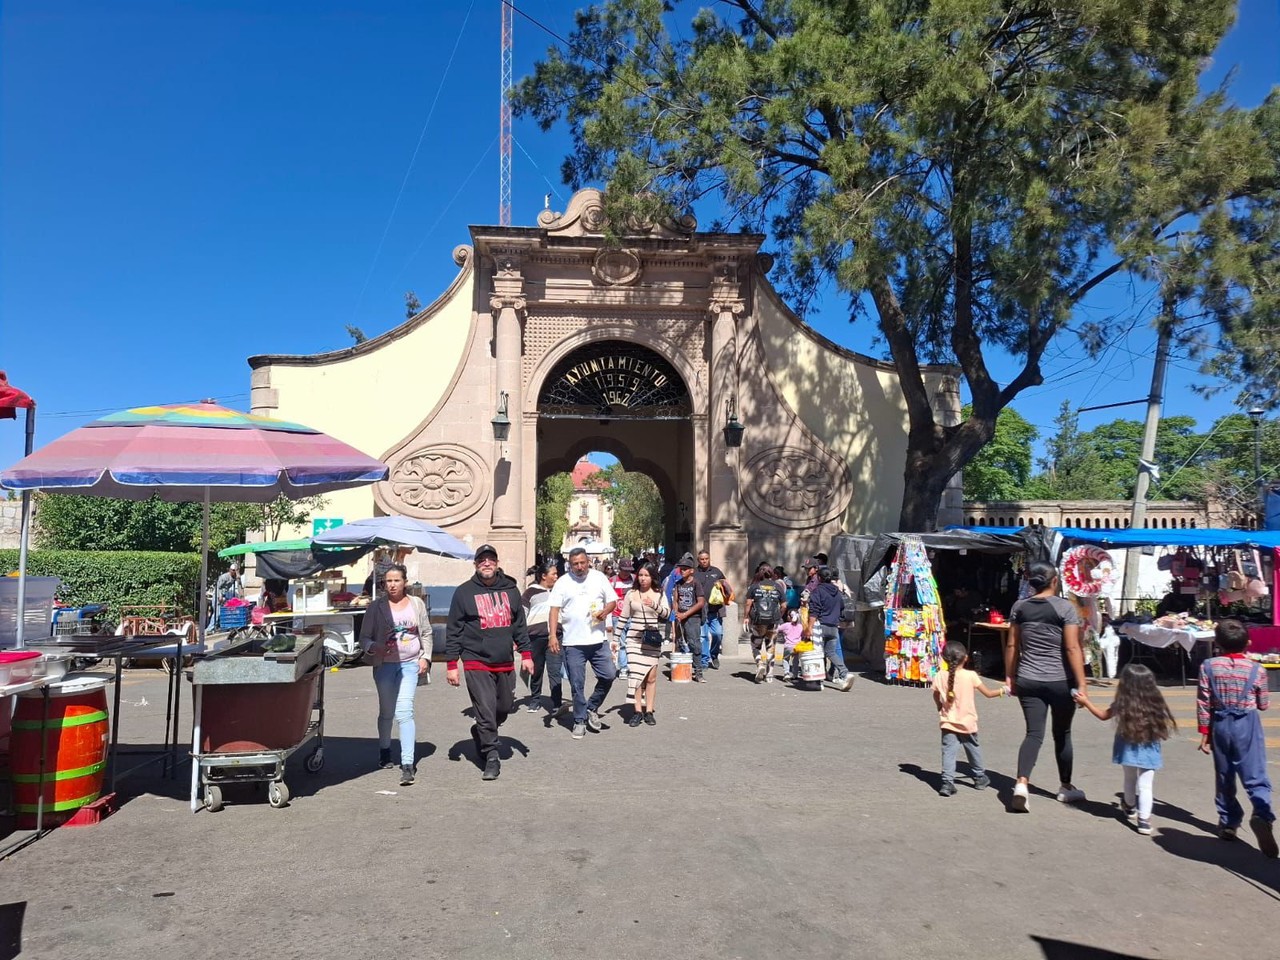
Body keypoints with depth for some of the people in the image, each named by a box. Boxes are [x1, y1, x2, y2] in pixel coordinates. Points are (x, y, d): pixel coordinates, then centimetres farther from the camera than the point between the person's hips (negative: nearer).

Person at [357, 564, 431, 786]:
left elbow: (426, 633, 11)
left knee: (404, 711, -13)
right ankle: (384, 751, 35)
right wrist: (372, 647, -19)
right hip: (384, 665, 1)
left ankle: (408, 764, -16)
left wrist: (425, 657, 0)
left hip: (410, 664, -1)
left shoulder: (416, 604, 6)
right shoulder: (376, 607, 1)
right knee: (386, 711, 12)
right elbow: (364, 637, 2)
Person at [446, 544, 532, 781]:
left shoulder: (510, 590, 8)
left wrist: (526, 654, 8)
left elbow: (520, 625, 14)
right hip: (477, 664, -4)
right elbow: (453, 631, 0)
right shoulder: (464, 592, -1)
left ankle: (481, 733, 40)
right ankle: (491, 757, 7)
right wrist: (451, 664, -4)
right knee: (486, 710, -7)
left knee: (505, 707, 13)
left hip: (505, 663, 4)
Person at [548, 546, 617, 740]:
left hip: (598, 639, 2)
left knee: (609, 675, -2)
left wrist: (605, 611, -12)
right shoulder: (563, 582, 1)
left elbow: (612, 601, 11)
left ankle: (592, 707, 21)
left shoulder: (599, 578, 6)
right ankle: (580, 721, 18)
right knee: (577, 685, 3)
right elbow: (554, 609, -2)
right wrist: (552, 635, -13)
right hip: (573, 642, -2)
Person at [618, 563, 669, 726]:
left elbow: (665, 613, -10)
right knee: (635, 673, -8)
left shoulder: (659, 594, 3)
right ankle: (637, 711, -3)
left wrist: (654, 605, -28)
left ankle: (649, 711, 12)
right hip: (634, 638, 0)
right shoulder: (631, 594, 5)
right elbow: (623, 617, 9)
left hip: (653, 639, 0)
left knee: (651, 676, 3)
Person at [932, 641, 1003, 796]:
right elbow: (988, 693, -2)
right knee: (974, 750, 19)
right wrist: (1003, 690, 14)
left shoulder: (939, 676, -6)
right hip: (967, 723, 0)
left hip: (948, 723, 0)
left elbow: (936, 698, 5)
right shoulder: (971, 675, -11)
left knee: (948, 752, -2)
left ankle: (947, 782, -15)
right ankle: (980, 778, 37)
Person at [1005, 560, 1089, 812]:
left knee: (1034, 733, 2)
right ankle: (1066, 787, 30)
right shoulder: (1065, 607, -9)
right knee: (1062, 734, 15)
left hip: (1028, 681, 3)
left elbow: (1012, 646, 7)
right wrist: (1081, 683, -10)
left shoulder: (1019, 607, 3)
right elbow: (1072, 648, -13)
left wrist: (1009, 677, 15)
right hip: (1060, 681, -2)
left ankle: (1022, 782, -18)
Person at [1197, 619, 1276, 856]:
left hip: (1220, 724, 2)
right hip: (1247, 725, -1)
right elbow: (1264, 704, 6)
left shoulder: (1209, 666, -4)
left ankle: (1228, 822, 23)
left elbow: (1203, 703, -4)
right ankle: (1262, 815, -28)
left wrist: (1204, 732, 4)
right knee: (1256, 776, -3)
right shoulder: (1256, 669, -5)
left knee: (1224, 776, 15)